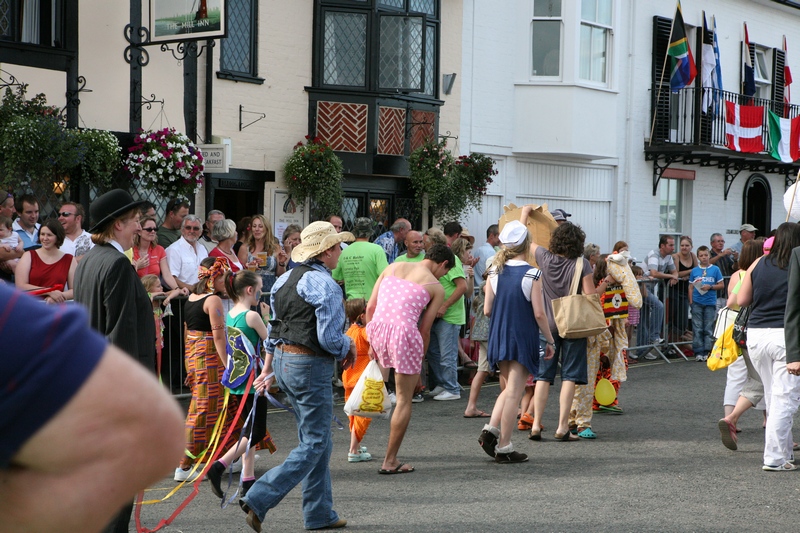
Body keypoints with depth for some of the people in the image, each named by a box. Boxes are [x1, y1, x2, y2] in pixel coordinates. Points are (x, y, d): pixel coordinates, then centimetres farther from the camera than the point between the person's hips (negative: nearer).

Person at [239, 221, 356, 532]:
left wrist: (268, 369, 21)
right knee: (314, 444, -2)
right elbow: (329, 337, -20)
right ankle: (259, 499, -12)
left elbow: (273, 329, 16)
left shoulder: (285, 280, 11)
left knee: (317, 439, 17)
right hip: (311, 366, -9)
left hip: (283, 360, 9)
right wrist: (348, 348, 0)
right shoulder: (325, 285, -16)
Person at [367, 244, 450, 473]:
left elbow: (370, 307, 14)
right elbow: (424, 329, 5)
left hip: (376, 328, 5)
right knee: (404, 400, 8)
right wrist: (420, 358, 16)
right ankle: (390, 461, 11)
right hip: (403, 332, -5)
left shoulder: (393, 267, 18)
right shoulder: (436, 287, 7)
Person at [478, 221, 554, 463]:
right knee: (514, 393, 0)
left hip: (498, 337, 5)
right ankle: (503, 447, 3)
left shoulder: (495, 272, 1)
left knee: (510, 388, 21)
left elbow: (487, 310, 2)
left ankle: (491, 430, 6)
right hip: (523, 338, -5)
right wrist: (550, 341, -3)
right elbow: (539, 314, -14)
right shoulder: (531, 274, -12)